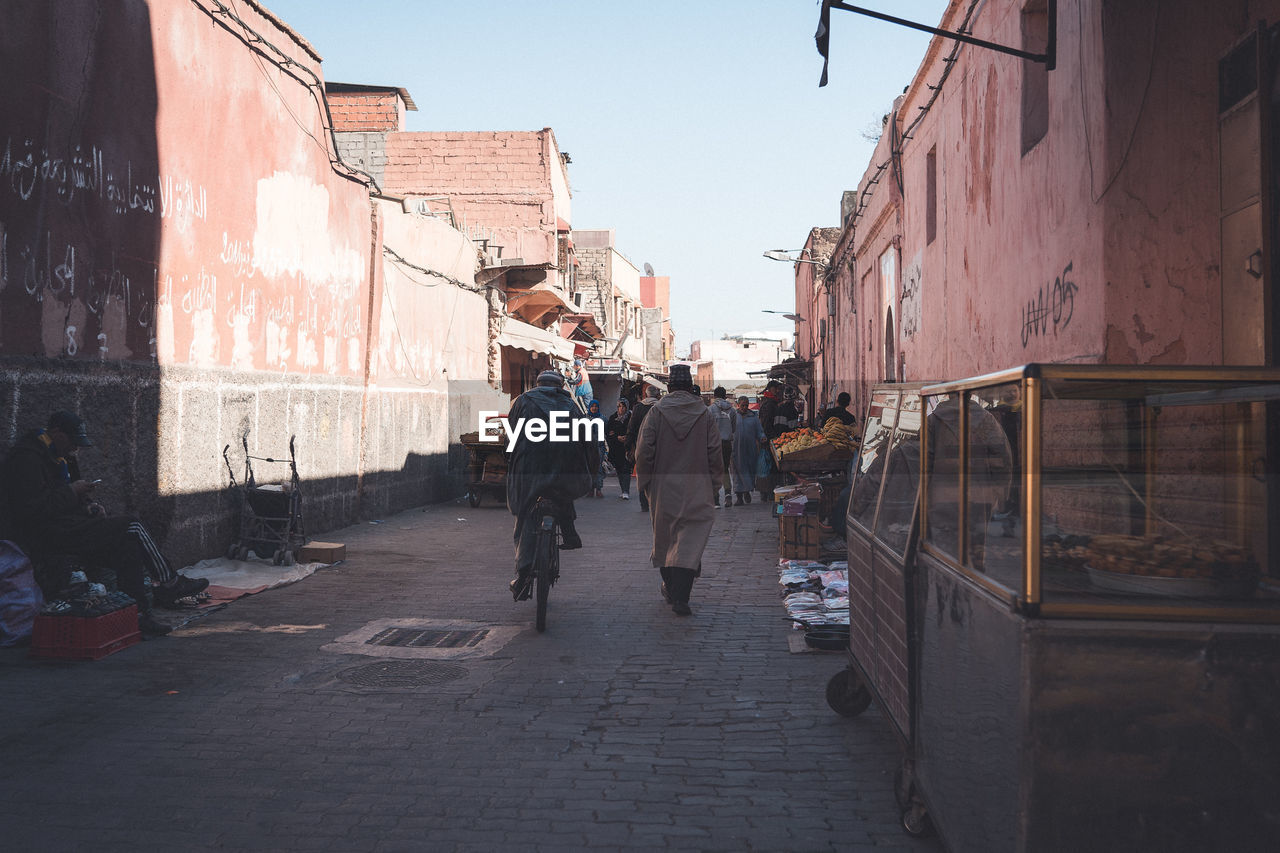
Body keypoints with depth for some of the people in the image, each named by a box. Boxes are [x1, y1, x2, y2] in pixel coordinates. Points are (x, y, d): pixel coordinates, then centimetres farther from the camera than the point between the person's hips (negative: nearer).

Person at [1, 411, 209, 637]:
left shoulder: (61, 456, 19)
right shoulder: (27, 457, -13)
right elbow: (30, 509, -23)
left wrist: (89, 505, 8)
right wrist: (72, 492, -17)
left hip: (67, 526, 10)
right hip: (48, 535, -10)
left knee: (128, 545, -9)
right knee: (130, 527, -19)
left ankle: (139, 614, -12)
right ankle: (170, 584, -9)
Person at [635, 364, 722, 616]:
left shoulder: (657, 411, -4)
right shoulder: (704, 414, -2)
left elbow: (644, 450, -5)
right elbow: (715, 452, 0)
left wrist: (644, 480, 6)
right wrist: (713, 479, 13)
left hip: (663, 487, 1)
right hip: (695, 490, -1)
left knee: (664, 536, 17)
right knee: (690, 540, -2)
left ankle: (669, 587, 29)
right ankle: (680, 596, -13)